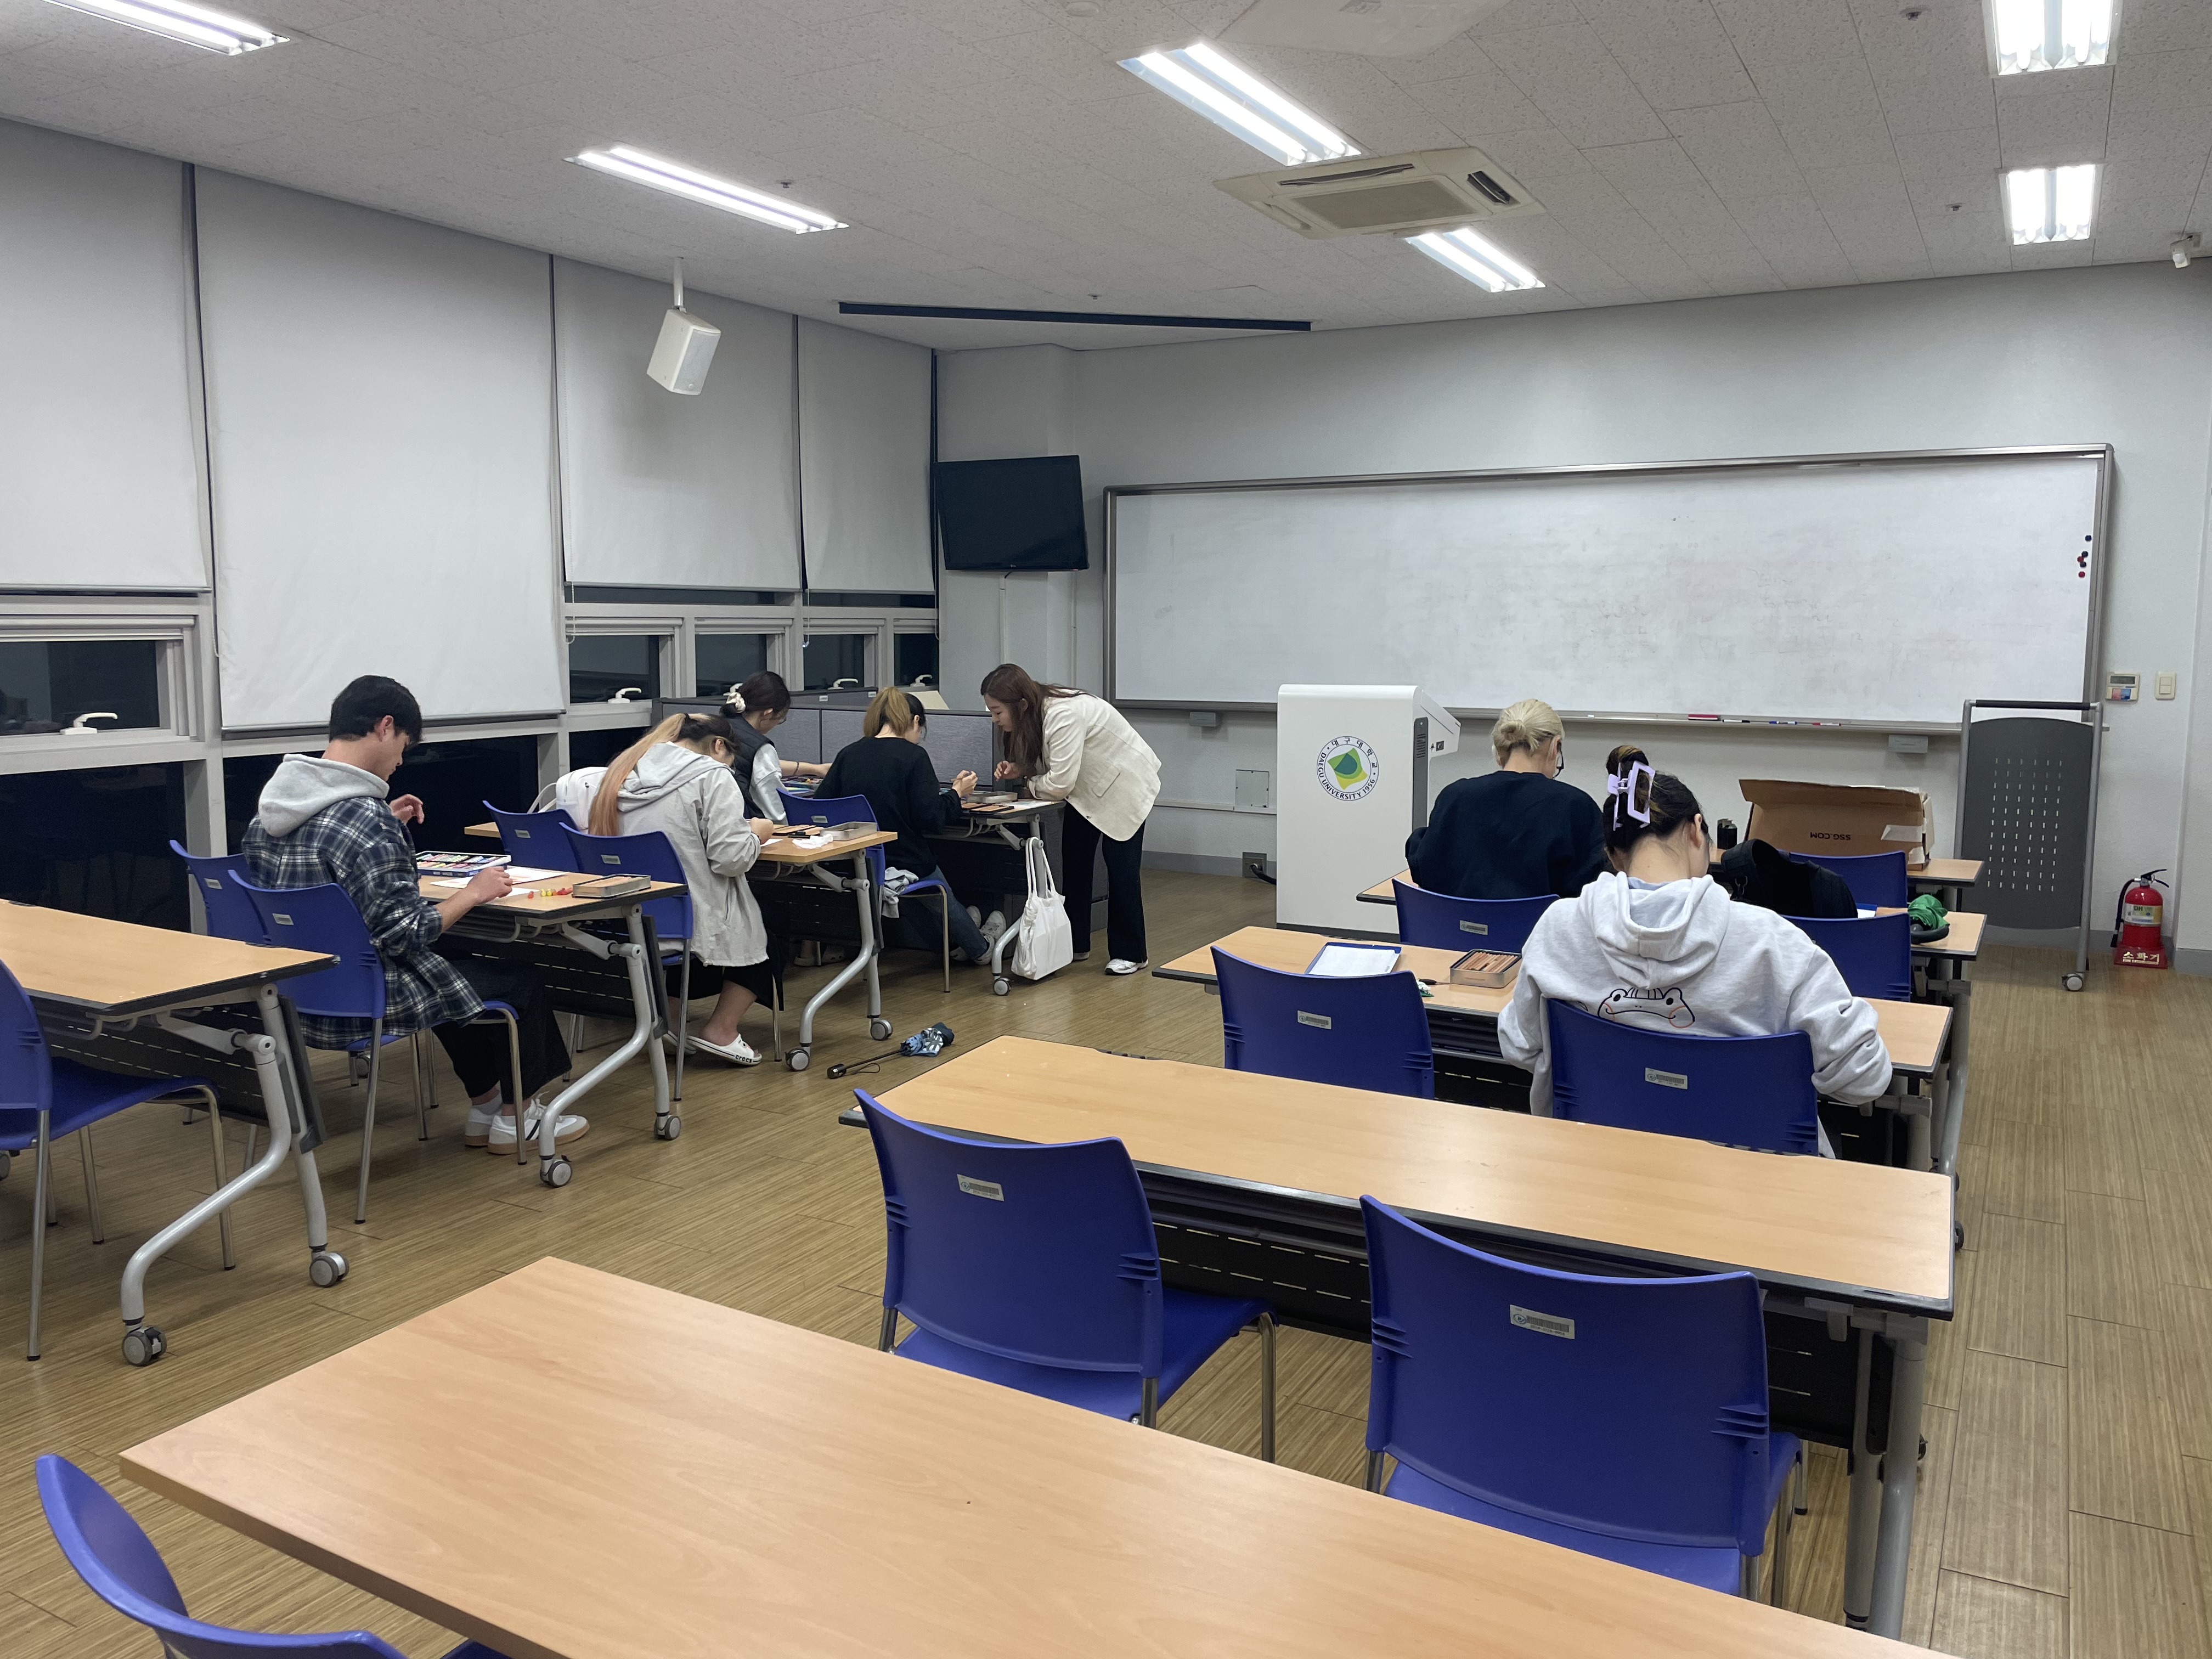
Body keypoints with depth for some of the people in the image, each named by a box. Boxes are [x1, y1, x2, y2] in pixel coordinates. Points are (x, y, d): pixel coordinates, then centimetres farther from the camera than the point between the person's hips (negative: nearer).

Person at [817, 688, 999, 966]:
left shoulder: (848, 754, -1)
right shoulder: (913, 756, -13)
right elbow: (932, 819, -18)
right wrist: (956, 792, 0)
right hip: (904, 865, -5)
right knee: (944, 899, 25)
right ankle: (979, 948, 48)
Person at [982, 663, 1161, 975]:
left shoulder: (1064, 715, -36)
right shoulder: (1036, 713, -9)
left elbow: (1060, 783, -34)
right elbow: (1049, 765, 5)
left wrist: (1031, 786, -15)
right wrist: (1018, 769, -14)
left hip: (1125, 783, -8)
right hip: (1090, 786, 9)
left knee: (1121, 867, -5)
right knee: (1073, 859, 7)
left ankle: (1129, 954, 5)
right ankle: (1076, 944, 17)